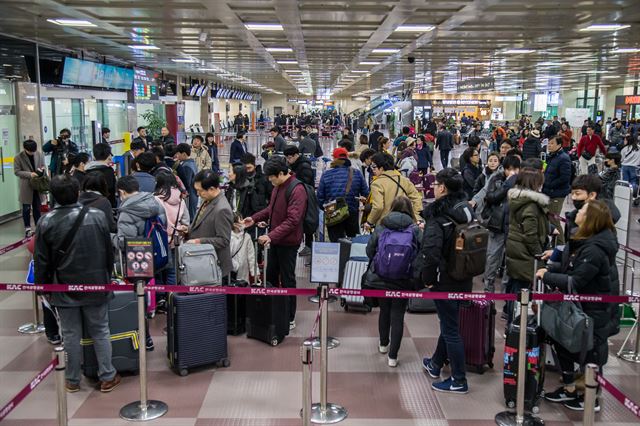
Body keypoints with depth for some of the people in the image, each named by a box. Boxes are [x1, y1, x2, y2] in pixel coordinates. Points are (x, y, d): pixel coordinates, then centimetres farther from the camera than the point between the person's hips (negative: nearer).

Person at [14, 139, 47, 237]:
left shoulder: (40, 155, -2)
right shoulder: (18, 158, -9)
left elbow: (43, 166, 9)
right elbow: (17, 171, -11)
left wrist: (43, 169, -14)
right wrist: (29, 174, -22)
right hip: (26, 187, -3)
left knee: (37, 207, 12)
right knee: (27, 208, 5)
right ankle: (27, 228, 14)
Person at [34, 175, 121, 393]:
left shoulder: (46, 222, -10)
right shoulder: (96, 216, -9)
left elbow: (41, 261, -4)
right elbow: (109, 251, 1)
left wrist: (42, 285, 11)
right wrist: (107, 276, 16)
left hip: (64, 289, 0)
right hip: (96, 285, 0)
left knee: (71, 335, 11)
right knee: (100, 332, 12)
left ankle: (72, 380, 24)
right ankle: (107, 377, 18)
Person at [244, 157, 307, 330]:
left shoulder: (297, 190, -21)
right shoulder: (278, 186, 7)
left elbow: (292, 220, -27)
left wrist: (271, 236, -33)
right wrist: (255, 218, 6)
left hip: (288, 242, -8)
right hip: (275, 240, 8)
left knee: (287, 280, 3)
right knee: (270, 276, 16)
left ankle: (290, 319, 17)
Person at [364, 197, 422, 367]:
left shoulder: (380, 228, -2)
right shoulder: (415, 230, -5)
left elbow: (369, 251, 1)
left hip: (379, 278, 2)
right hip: (403, 281, -2)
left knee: (384, 311, 22)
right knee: (397, 316, 7)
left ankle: (383, 344, 41)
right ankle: (392, 356, 8)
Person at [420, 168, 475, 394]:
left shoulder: (438, 218, -21)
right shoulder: (465, 210, 3)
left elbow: (431, 252, -31)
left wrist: (427, 278, -16)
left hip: (445, 282, -8)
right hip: (463, 279, 8)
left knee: (450, 328, 2)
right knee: (448, 322, 22)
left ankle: (459, 381, 12)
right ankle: (436, 364, 41)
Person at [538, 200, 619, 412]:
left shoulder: (595, 250, -30)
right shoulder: (586, 240, 1)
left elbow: (575, 282, -28)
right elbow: (571, 265, 10)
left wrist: (547, 276, -18)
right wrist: (550, 268, -6)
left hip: (594, 310, -10)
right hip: (578, 305, 10)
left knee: (590, 351, 7)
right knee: (562, 342, 17)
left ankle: (591, 399, 27)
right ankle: (569, 390, 34)